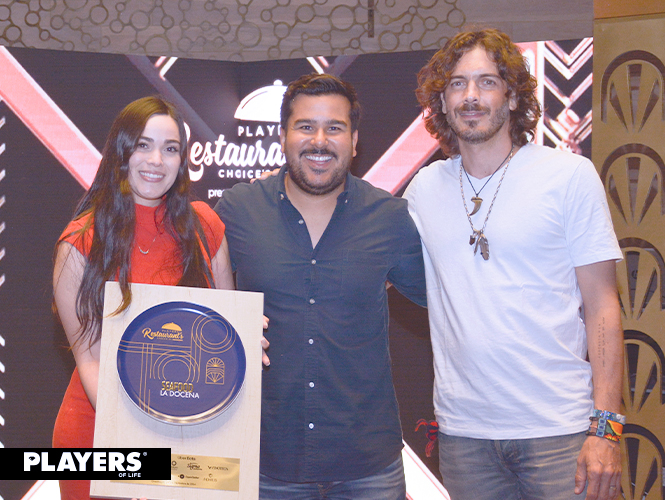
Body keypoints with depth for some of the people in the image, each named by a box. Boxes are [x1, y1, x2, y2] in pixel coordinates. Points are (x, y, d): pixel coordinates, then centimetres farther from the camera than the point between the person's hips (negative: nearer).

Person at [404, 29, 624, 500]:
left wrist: (606, 426, -10)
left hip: (560, 427, -3)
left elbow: (602, 307, -3)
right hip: (464, 430, 3)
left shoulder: (569, 175, -2)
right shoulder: (424, 188, 7)